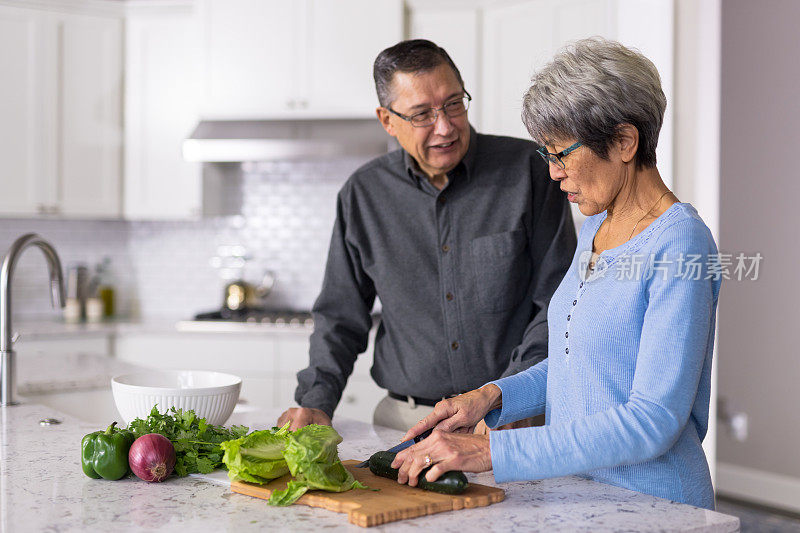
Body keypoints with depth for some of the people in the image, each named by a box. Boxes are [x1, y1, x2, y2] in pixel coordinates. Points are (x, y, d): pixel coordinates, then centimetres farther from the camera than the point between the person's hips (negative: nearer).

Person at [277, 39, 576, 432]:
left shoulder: (528, 169, -1)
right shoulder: (363, 194, 7)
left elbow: (558, 302, -2)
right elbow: (340, 316, 14)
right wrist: (317, 401, 1)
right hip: (405, 420, 3)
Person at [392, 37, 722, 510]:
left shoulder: (680, 243, -15)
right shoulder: (596, 227, 10)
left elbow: (653, 421, -20)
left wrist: (493, 451, -21)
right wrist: (493, 396, 2)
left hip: (650, 506, -6)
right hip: (575, 493, 7)